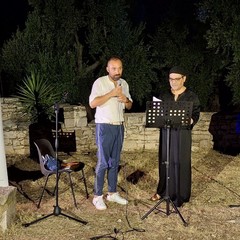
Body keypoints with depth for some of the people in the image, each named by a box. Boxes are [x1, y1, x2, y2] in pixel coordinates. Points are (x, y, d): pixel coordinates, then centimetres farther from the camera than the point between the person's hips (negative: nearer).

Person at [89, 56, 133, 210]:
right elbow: (93, 103, -19)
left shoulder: (124, 84, 10)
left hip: (119, 126, 6)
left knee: (115, 162, 11)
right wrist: (112, 93, -22)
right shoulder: (100, 82, -8)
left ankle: (112, 193, 21)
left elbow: (129, 106, 15)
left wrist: (126, 100, -8)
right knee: (103, 162, -4)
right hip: (104, 126, -6)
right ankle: (98, 196, 5)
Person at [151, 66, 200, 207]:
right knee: (165, 161, 8)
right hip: (166, 132, 3)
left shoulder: (191, 97, -1)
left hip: (182, 134, -3)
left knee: (181, 163, -1)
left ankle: (180, 196, 10)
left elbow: (196, 115, -5)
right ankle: (163, 191, 23)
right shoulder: (164, 96, 10)